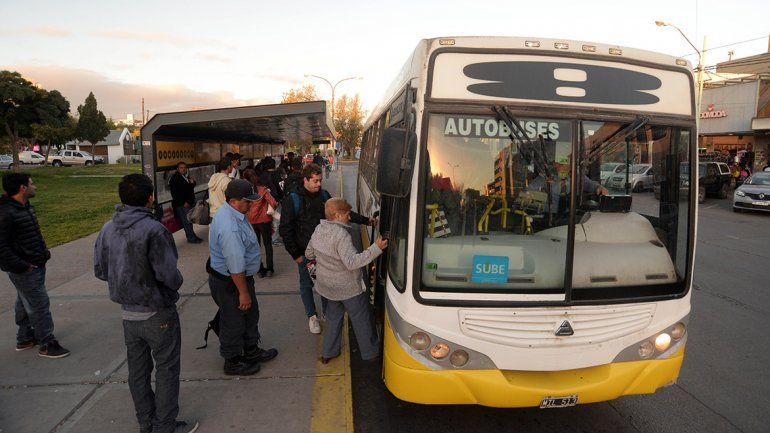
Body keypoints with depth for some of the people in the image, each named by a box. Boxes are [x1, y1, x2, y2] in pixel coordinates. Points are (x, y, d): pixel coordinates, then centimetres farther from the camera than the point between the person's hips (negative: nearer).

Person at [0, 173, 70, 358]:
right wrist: (22, 266, -21)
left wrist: (43, 252, 12)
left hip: (35, 265, 10)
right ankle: (47, 345, 8)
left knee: (25, 304, 21)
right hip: (25, 270, -10)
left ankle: (24, 339, 35)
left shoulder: (26, 207, 10)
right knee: (39, 305, -3)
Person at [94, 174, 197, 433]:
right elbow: (169, 274, -23)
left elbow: (100, 271, 5)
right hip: (157, 313, -6)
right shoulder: (153, 230, -23)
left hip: (128, 312, 7)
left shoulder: (108, 229, -2)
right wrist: (174, 286, -2)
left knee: (138, 370, 18)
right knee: (166, 368, 10)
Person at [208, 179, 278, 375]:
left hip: (240, 276, 10)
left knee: (250, 315, 23)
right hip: (229, 282, -10)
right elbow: (236, 265, -30)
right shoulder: (230, 227, -33)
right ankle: (232, 362, 29)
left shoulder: (232, 212, 2)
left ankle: (251, 351, 42)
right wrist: (243, 293, -22)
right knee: (233, 322, 9)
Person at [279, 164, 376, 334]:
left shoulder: (324, 195, -1)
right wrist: (296, 254, -11)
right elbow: (285, 230, -10)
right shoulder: (292, 200, -13)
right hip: (305, 253, -3)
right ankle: (312, 316, 31)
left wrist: (366, 220, -1)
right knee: (307, 284, 11)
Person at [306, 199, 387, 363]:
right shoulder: (341, 235, -28)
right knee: (361, 319, 11)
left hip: (327, 285, 7)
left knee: (333, 316, 24)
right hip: (349, 288, -7)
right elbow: (352, 262, -35)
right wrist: (376, 248, -37)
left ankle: (328, 353, 33)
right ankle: (370, 352, 26)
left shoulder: (319, 229, -3)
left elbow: (309, 254, 9)